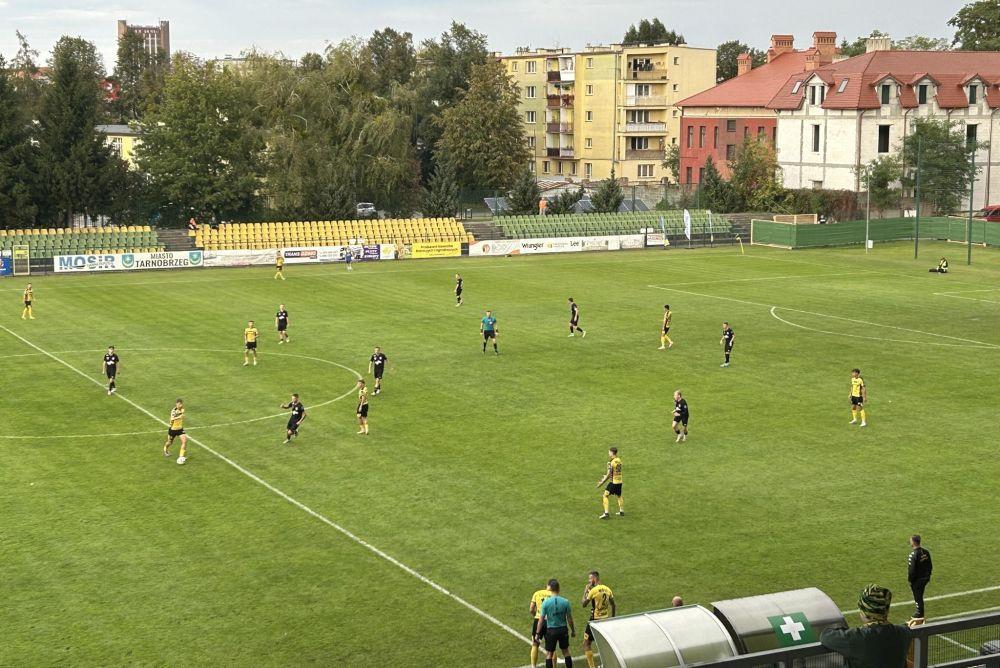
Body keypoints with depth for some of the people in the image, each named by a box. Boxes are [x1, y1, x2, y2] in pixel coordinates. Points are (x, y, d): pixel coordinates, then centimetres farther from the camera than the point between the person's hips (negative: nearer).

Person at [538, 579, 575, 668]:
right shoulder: (565, 602, -8)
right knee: (566, 652, 16)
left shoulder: (546, 602, -12)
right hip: (563, 629, 2)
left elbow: (542, 619, -9)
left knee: (549, 653, 8)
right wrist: (573, 631, 12)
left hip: (551, 630, -2)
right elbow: (569, 618, -1)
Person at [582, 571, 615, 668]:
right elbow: (613, 606, 10)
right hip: (606, 619, 6)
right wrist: (612, 618, 20)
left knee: (586, 644, 3)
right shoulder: (607, 589, 4)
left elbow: (584, 604, -10)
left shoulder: (593, 590, -16)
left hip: (595, 619, -6)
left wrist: (585, 591, 0)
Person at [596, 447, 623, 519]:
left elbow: (609, 474, -18)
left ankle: (606, 513, -8)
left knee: (605, 496, -2)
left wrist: (602, 482, -10)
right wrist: (604, 478, 20)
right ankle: (621, 511, 32)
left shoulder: (611, 462, -18)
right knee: (619, 496, 22)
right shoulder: (619, 460, 5)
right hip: (619, 481, 7)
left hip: (613, 482, -7)